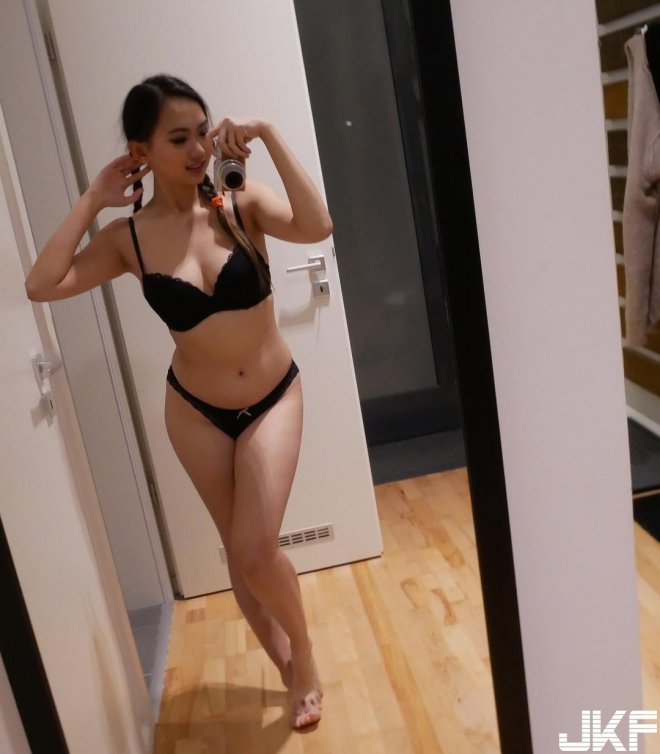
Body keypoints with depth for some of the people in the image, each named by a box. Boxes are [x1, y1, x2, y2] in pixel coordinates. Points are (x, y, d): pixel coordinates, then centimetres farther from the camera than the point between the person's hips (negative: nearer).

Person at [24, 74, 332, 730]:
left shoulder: (241, 206, -12)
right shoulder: (128, 238, -9)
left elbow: (316, 227, -29)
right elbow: (41, 287, -19)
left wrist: (268, 136, -27)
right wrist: (91, 201, -15)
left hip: (273, 399, -2)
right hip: (196, 411, 2)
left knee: (257, 551, -9)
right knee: (240, 551, 14)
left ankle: (302, 647, 25)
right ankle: (290, 666, 39)